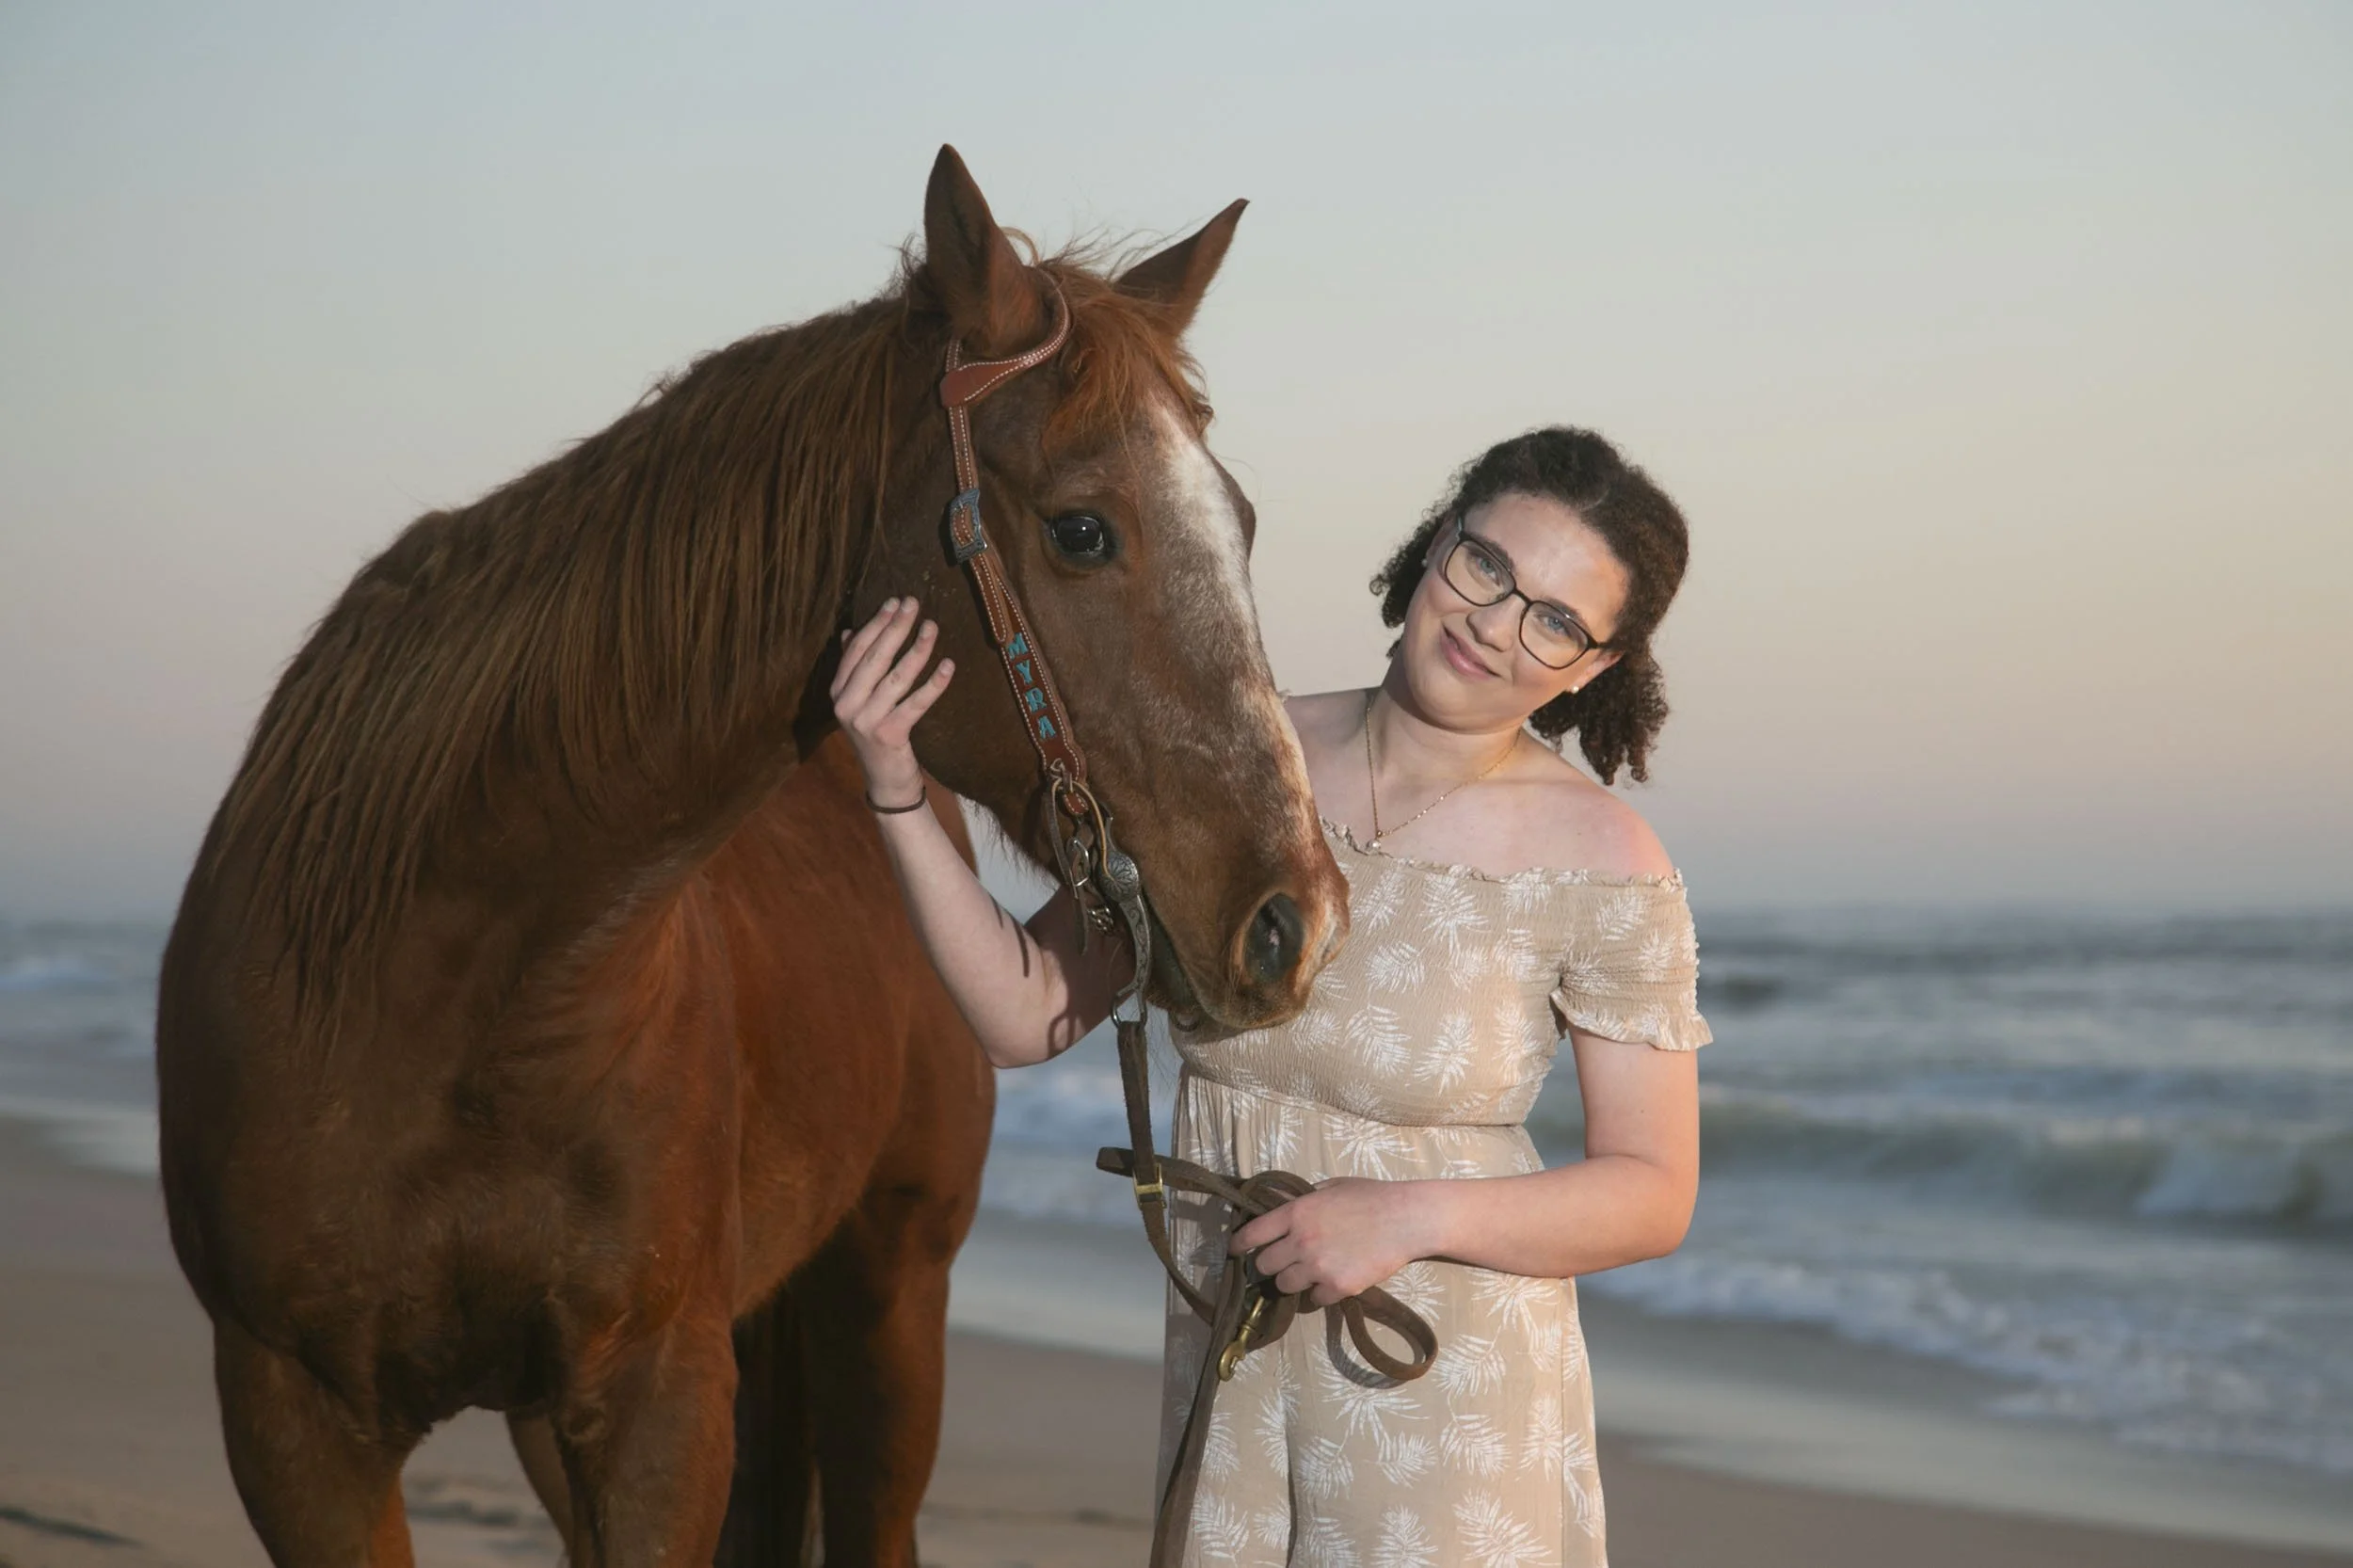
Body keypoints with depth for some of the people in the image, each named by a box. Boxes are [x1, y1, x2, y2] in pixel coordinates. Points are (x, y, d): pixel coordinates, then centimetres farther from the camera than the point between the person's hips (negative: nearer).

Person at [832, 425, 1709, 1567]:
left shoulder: (1604, 866, -14)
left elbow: (1654, 1196, -9)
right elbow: (1024, 1017, -3)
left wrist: (1412, 1217, -22)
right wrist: (897, 793, -13)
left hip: (1454, 1393, -3)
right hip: (1228, 1376, 4)